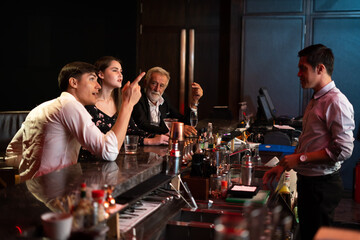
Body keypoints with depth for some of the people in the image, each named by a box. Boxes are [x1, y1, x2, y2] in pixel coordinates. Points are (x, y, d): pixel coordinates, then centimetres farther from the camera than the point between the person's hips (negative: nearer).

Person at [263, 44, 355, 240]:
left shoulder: (336, 102, -18)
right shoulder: (316, 100, 13)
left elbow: (343, 150, -24)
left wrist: (301, 158, -19)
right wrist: (283, 166, 13)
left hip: (322, 185, -9)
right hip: (306, 180, 9)